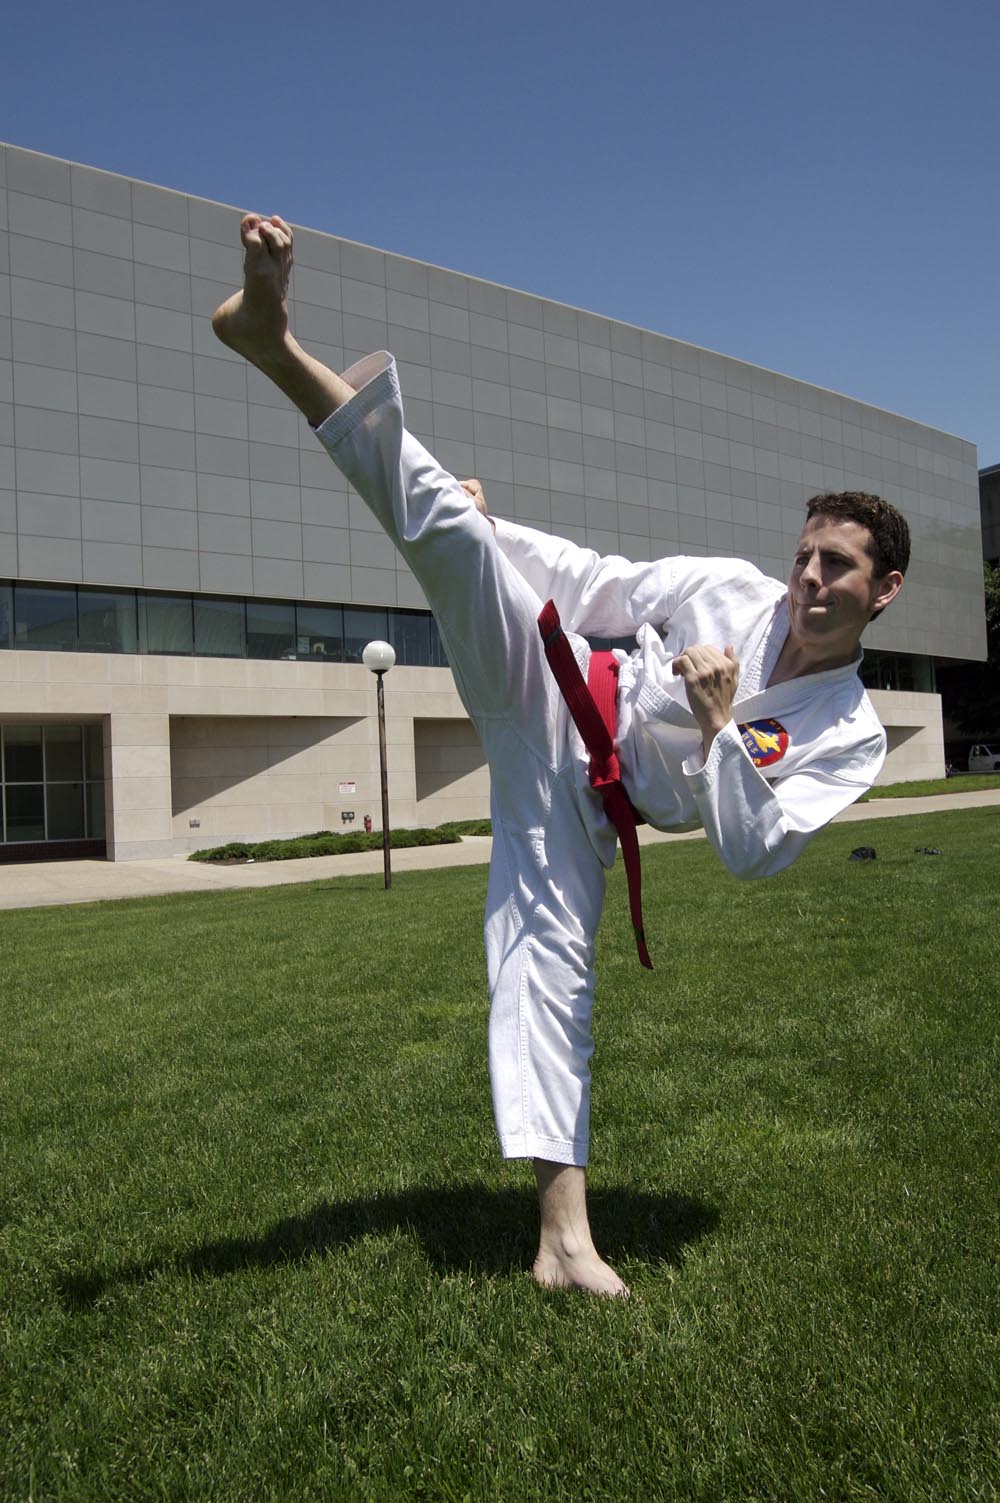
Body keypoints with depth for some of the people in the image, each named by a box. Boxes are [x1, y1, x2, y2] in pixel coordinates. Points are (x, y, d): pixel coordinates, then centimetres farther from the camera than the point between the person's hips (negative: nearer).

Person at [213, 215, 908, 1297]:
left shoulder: (850, 737, -4)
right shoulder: (729, 589, -1)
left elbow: (754, 851, -13)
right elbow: (595, 584, 6)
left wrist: (716, 727, -26)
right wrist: (469, 538, 0)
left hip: (583, 807, -1)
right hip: (552, 702, 1)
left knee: (550, 970, -9)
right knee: (461, 533, -21)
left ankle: (563, 1235, 5)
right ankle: (276, 341, -26)